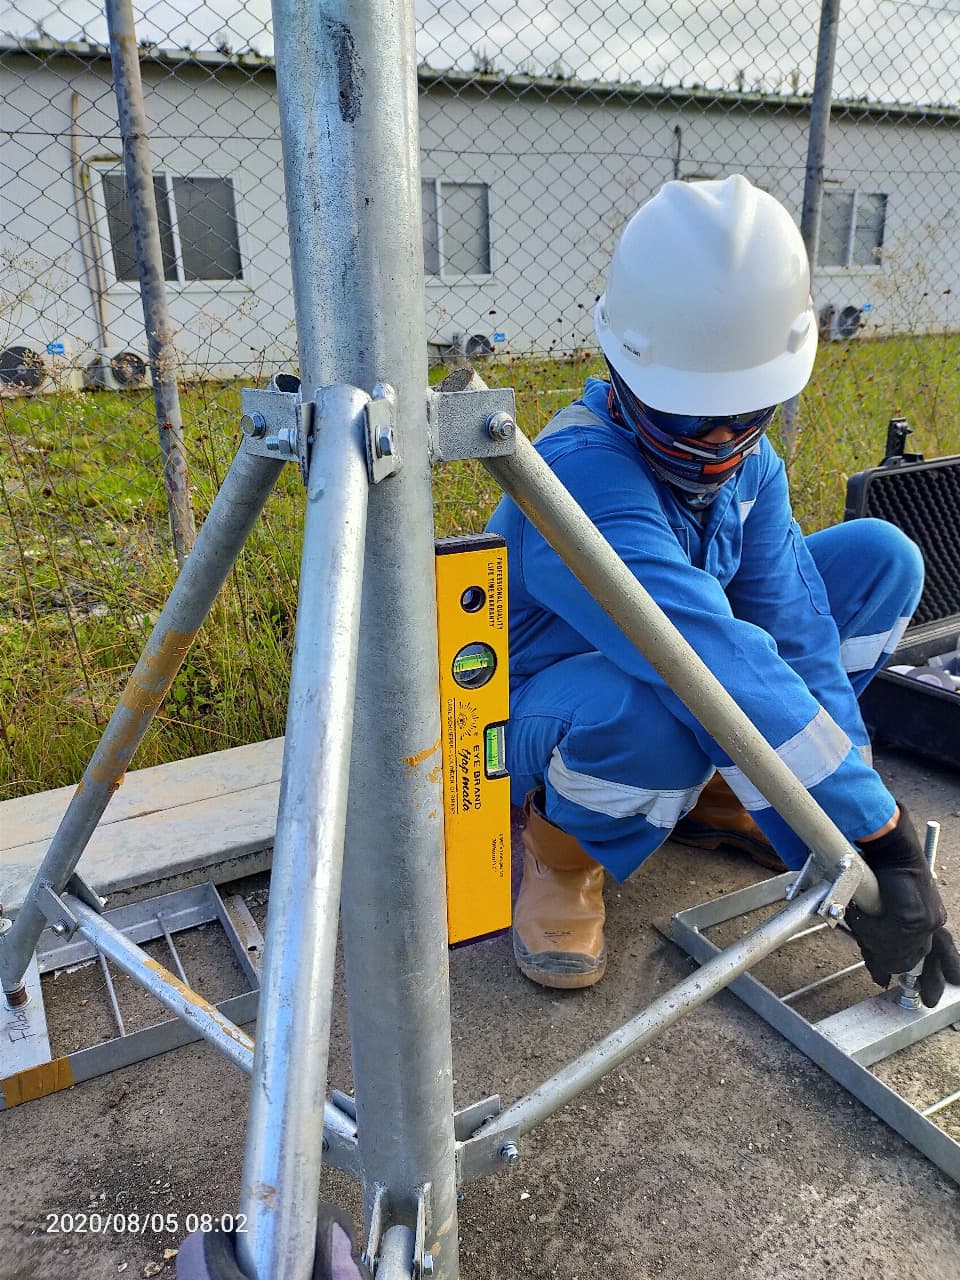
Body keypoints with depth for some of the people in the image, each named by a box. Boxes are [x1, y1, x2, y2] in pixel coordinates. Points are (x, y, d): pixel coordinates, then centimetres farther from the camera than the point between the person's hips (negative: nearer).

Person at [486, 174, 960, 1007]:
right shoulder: (586, 480, -34)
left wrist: (880, 848, -22)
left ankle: (715, 791, 4)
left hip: (683, 683, 7)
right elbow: (729, 674, -41)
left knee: (882, 559, -5)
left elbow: (795, 630, -17)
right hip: (543, 720, -6)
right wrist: (874, 835, -37)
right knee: (654, 705, -44)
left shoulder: (748, 464, -9)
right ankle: (566, 848, -7)